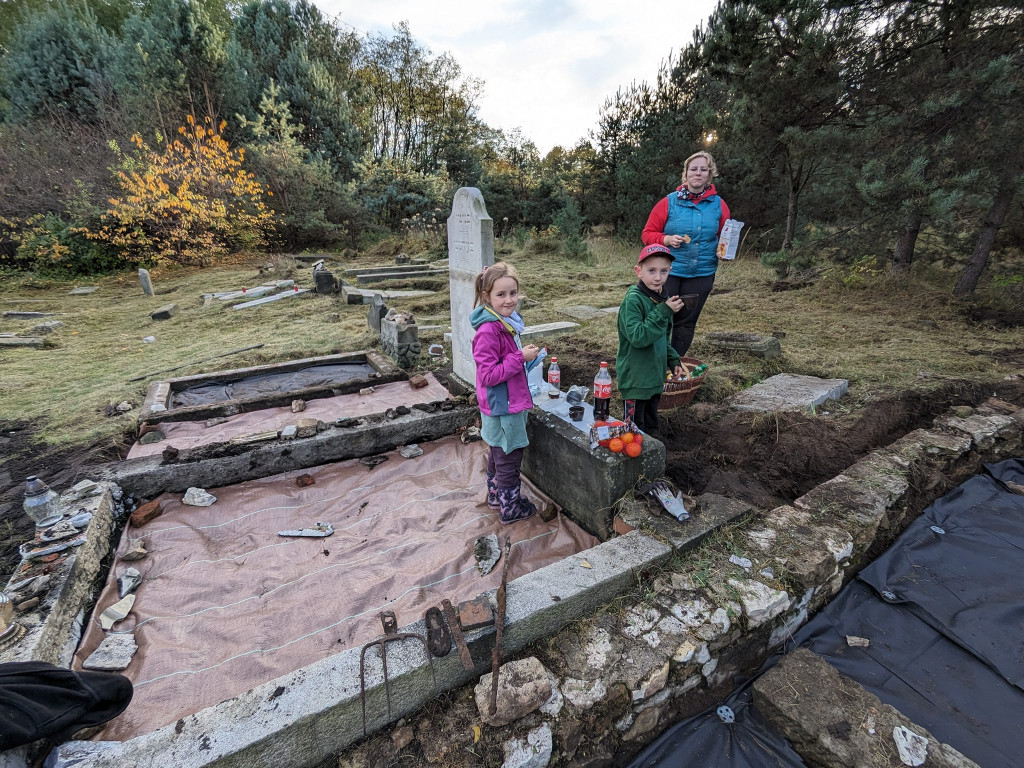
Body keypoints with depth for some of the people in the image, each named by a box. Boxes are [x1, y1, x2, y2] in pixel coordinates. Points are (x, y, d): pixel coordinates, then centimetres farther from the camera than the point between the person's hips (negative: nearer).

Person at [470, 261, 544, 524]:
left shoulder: (508, 322, 4)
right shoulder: (488, 331, -25)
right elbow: (489, 375, -26)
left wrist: (527, 356, 4)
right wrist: (521, 357, -25)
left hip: (509, 402, 9)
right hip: (502, 406, -9)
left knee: (498, 452, 24)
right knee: (509, 457, 7)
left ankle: (496, 496, 44)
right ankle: (510, 508, 26)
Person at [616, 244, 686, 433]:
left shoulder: (663, 298, 7)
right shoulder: (633, 300, -19)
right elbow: (638, 337, -28)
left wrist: (673, 360, 11)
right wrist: (664, 312, -30)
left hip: (655, 375, 8)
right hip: (635, 379, -8)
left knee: (651, 425, 22)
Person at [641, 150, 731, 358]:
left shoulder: (719, 205, 5)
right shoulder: (669, 202, -2)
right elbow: (648, 234, 0)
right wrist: (667, 239, -17)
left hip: (702, 274, 3)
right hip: (669, 271, -3)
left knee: (686, 322, 10)